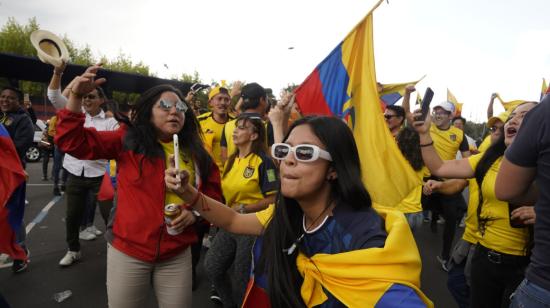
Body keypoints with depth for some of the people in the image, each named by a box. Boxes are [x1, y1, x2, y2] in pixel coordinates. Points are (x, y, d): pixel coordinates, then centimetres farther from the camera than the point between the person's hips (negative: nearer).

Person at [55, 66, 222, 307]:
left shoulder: (195, 153, 2)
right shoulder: (128, 140, -4)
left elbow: (213, 190, 10)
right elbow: (72, 140, -7)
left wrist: (195, 211, -7)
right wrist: (76, 97, -19)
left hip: (177, 256, 2)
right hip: (128, 252, -2)